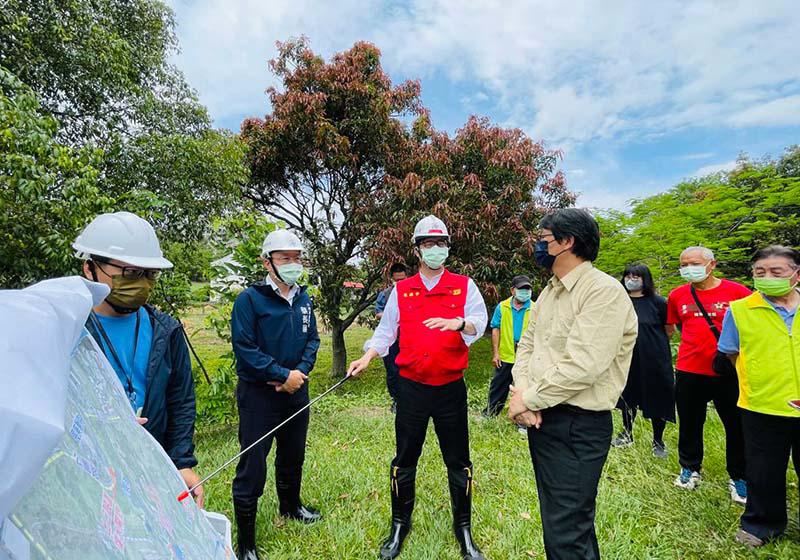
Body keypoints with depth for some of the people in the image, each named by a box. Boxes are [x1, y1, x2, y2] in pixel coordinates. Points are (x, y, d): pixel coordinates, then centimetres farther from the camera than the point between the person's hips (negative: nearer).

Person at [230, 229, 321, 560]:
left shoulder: (303, 299, 4)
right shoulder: (249, 299, -14)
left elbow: (312, 340, 6)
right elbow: (243, 348, -19)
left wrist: (301, 371, -11)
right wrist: (283, 375, -20)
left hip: (296, 391, 6)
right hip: (258, 395, -6)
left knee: (293, 455, 23)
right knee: (252, 465, 3)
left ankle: (290, 506, 48)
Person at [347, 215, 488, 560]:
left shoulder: (464, 286, 1)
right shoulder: (401, 290, 5)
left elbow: (479, 322, -12)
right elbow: (386, 330, 6)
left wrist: (457, 322, -32)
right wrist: (368, 356, -8)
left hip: (451, 389, 0)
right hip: (412, 388, 1)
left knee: (458, 462, 13)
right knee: (404, 460, 13)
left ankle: (464, 529, 34)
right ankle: (400, 525, 35)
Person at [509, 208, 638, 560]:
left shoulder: (604, 291, -19)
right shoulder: (549, 291, 10)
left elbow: (581, 367, -26)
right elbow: (527, 345, 10)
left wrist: (528, 400, -16)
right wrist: (521, 391, -8)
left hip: (577, 426, -8)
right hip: (541, 418, 9)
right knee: (555, 515, 24)